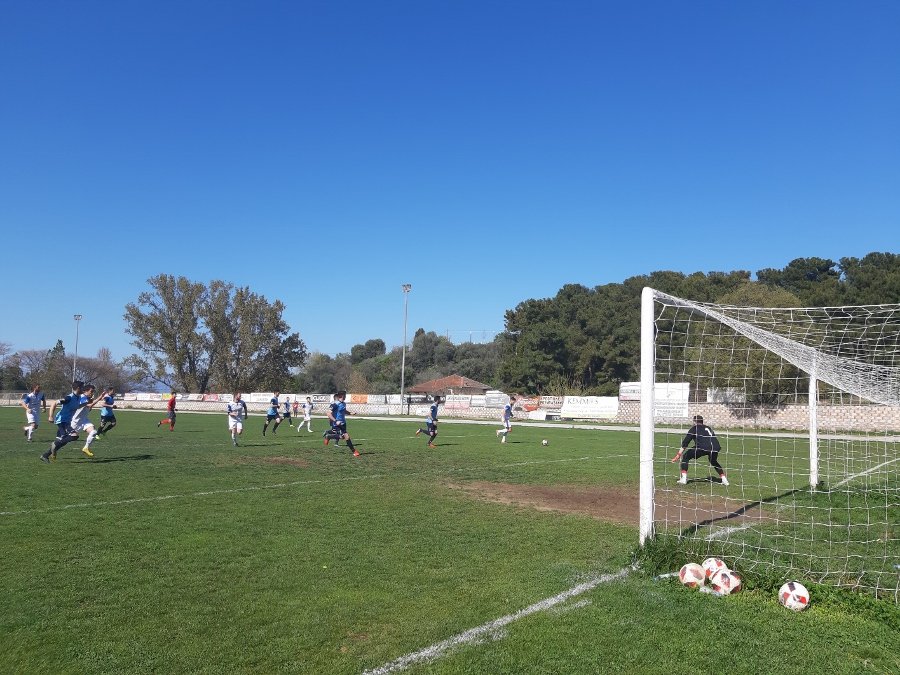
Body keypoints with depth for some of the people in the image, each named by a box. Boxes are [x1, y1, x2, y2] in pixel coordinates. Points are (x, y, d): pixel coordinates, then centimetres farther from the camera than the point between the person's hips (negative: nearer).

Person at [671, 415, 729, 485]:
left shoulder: (694, 428, 20)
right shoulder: (708, 428, 34)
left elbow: (685, 443, 15)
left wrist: (678, 455, 15)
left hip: (702, 447, -5)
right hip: (715, 447, 5)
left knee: (685, 457, 12)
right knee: (713, 461, 35)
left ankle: (683, 478, 4)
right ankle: (724, 479, 26)